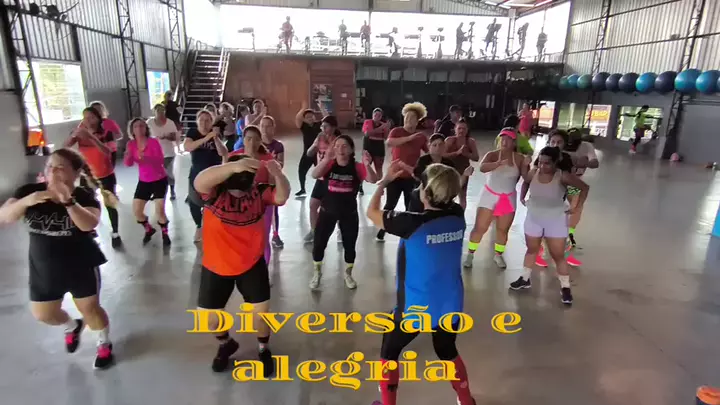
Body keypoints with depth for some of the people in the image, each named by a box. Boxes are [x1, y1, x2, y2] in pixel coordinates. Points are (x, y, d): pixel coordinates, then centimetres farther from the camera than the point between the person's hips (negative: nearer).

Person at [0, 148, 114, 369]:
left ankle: (104, 344, 36)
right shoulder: (29, 191, -8)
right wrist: (26, 201, -34)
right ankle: (72, 327, 51)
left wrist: (67, 201, -46)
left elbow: (89, 224, -33)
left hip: (81, 266, -4)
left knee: (90, 309, 10)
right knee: (42, 314, 19)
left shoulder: (83, 195, -17)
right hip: (43, 268, 4)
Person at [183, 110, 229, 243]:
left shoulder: (215, 134, -7)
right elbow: (186, 147, -26)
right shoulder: (192, 133, -5)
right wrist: (206, 138, -36)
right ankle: (199, 226, 34)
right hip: (197, 174, 2)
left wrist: (216, 138, -34)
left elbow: (223, 153, -20)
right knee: (194, 202, 9)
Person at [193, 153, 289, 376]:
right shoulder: (215, 191, -20)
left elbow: (282, 196, -25)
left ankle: (264, 350, 33)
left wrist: (277, 173, -45)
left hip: (252, 263, 0)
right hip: (216, 266, 0)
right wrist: (234, 165, -57)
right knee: (208, 315, 10)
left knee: (262, 310, 3)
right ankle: (226, 344, 44)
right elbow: (199, 182, -41)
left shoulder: (258, 191, -13)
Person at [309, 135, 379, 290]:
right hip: (327, 210, 0)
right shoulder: (329, 164, -8)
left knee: (349, 245, 9)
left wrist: (367, 165, -44)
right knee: (318, 243, 5)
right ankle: (316, 273, 29)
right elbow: (315, 175, -27)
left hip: (349, 212, 0)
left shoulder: (357, 167, -10)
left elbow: (373, 180, -24)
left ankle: (348, 274, 33)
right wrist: (326, 159, -44)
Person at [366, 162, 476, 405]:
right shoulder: (457, 216, -11)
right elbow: (444, 198, 13)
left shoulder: (411, 223, -25)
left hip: (415, 308, -5)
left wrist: (385, 181, 1)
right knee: (448, 352, 31)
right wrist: (418, 175, 6)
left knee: (389, 353, 21)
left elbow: (372, 212, -9)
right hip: (450, 307, 5)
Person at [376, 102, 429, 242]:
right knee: (390, 205, 2)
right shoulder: (397, 131, -5)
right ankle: (381, 232, 16)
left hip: (412, 177, 3)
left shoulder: (421, 137, 4)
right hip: (396, 175, -2)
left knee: (411, 207, 10)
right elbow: (389, 142, -27)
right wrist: (409, 137, -29)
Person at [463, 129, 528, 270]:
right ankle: (470, 254, 14)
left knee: (503, 229, 11)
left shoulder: (519, 158, -4)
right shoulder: (492, 155, -10)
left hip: (509, 198, 2)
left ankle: (498, 255, 30)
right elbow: (482, 167, -30)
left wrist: (526, 166, -28)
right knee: (480, 228, -1)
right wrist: (499, 163, -45)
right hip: (490, 196, -2)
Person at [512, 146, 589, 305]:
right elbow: (525, 182, 13)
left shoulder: (563, 176, -22)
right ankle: (525, 279, 34)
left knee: (558, 255, 4)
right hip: (533, 218, 3)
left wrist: (577, 206, -13)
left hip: (556, 221, -3)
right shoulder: (533, 173, -11)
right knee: (532, 250, 18)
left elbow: (585, 187, -10)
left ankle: (565, 287, 19)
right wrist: (522, 197, 4)